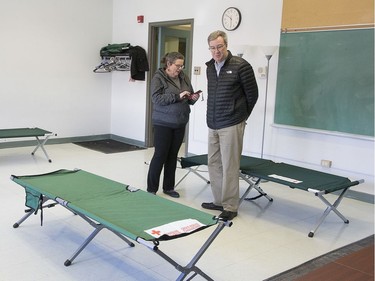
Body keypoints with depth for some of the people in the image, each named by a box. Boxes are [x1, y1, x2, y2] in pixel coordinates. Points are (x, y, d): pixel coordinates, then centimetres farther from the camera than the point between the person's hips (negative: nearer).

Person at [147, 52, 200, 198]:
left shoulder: (184, 77, 10)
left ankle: (168, 187, 22)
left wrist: (193, 98, -6)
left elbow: (189, 98, 17)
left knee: (173, 155, 11)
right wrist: (177, 96, -24)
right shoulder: (158, 78, -7)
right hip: (163, 123, -5)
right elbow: (156, 98, -18)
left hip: (180, 123, 5)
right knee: (160, 155, -1)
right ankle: (151, 188, 10)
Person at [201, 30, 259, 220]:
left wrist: (241, 115, 7)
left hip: (231, 125, -7)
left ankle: (230, 207, 9)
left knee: (229, 167, -3)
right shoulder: (210, 67, 10)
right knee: (214, 164, 12)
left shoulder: (241, 66, -10)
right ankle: (219, 201, 25)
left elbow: (252, 94, -2)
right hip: (213, 125, 7)